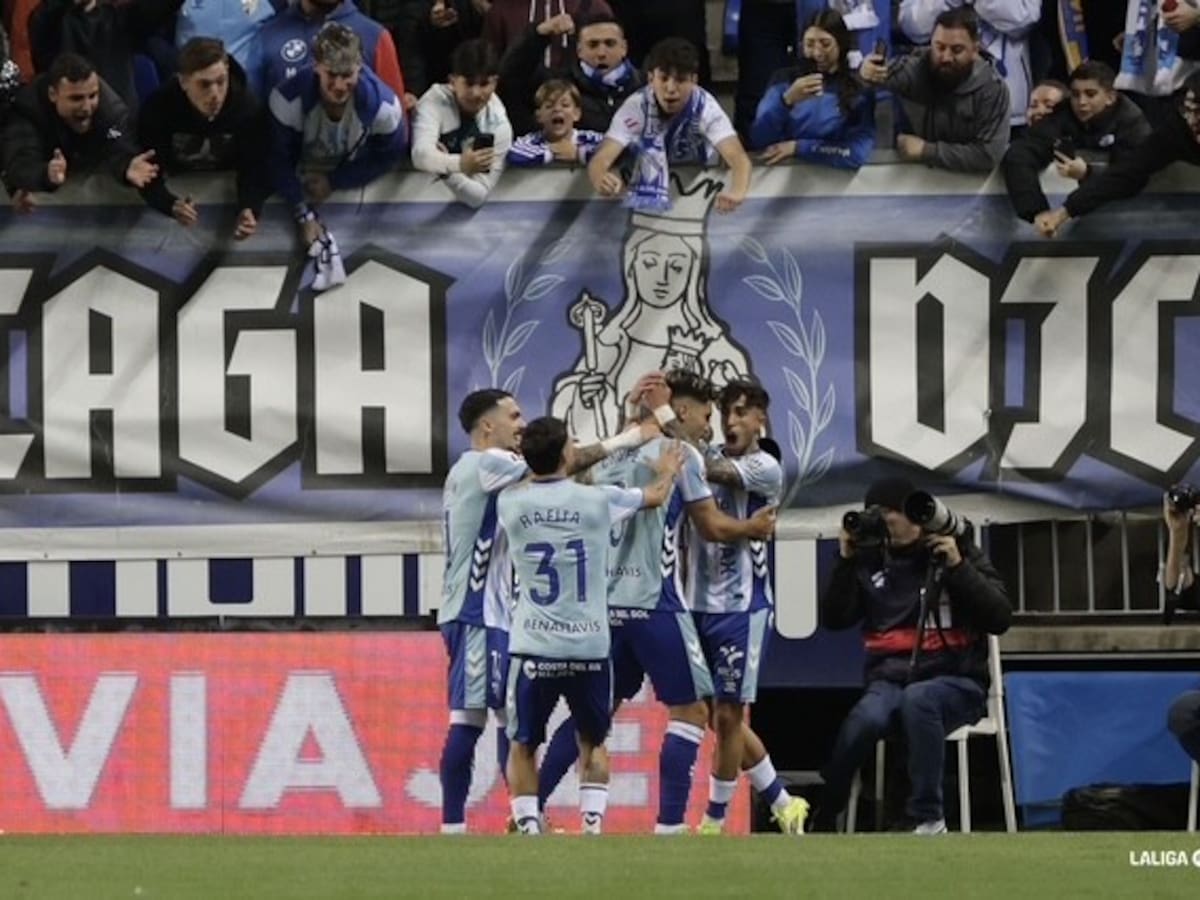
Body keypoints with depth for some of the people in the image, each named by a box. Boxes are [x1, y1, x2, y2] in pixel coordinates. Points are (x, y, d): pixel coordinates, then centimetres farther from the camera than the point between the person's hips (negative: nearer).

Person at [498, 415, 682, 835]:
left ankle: (528, 831, 1)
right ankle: (592, 826, 7)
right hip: (589, 647, 0)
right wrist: (666, 472, 39)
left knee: (522, 746, 13)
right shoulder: (597, 499, -4)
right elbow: (655, 497, 16)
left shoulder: (510, 503, -3)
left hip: (533, 648, 0)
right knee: (592, 744, 19)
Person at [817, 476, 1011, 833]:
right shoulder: (871, 560, 12)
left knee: (917, 699, -37)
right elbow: (834, 619, 8)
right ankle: (817, 814, -20)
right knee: (869, 717, -33)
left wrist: (957, 566, -14)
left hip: (954, 681, -2)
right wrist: (845, 561, -2)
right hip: (889, 679, 2)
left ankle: (929, 818, -32)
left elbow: (1000, 619, -5)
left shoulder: (960, 552, 4)